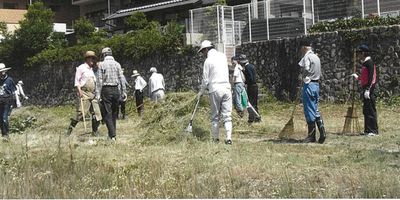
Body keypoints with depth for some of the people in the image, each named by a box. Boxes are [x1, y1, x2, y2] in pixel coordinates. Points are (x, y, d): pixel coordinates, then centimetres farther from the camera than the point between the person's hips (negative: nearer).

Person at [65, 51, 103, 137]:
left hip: (93, 93, 7)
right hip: (84, 93, -7)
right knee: (82, 113, -14)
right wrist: (79, 91, -13)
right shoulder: (81, 68, 2)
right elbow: (77, 81, -3)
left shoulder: (91, 69, 23)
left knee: (97, 112, -1)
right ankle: (70, 129, -3)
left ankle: (95, 131, 7)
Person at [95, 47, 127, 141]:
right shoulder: (117, 64, 7)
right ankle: (112, 134, 17)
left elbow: (100, 80, -6)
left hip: (106, 90, -3)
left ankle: (112, 135, -14)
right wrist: (124, 92, 8)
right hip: (115, 89, 4)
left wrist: (98, 93, -6)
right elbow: (121, 79, 4)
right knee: (114, 113, 12)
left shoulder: (102, 65, -2)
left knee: (108, 114, -4)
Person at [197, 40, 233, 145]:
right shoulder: (223, 56, 11)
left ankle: (216, 139, 9)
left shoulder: (208, 60, -5)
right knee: (227, 115, 2)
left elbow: (206, 80, -3)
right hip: (226, 87, 4)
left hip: (215, 89, -4)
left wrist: (201, 92, 12)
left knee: (215, 116, 6)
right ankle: (228, 138, -9)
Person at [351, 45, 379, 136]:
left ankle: (374, 131, -5)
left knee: (371, 111, -8)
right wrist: (358, 77, 34)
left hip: (370, 90, -10)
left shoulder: (369, 63, -11)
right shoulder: (365, 63, 18)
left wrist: (368, 89, -24)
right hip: (366, 90, 10)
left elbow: (371, 77, -19)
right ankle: (367, 130, 17)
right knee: (366, 111, 12)